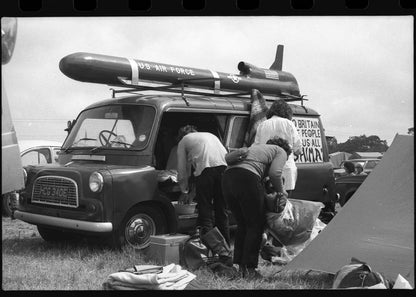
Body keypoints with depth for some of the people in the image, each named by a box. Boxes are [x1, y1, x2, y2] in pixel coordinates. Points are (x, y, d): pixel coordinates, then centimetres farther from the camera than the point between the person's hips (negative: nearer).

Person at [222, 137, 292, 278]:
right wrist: (281, 191, 14)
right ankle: (249, 269, 2)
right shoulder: (280, 151, 17)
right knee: (255, 225, 4)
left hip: (227, 176, 7)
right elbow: (274, 173, -3)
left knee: (242, 224, 18)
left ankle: (240, 266, 20)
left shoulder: (255, 147, 37)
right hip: (247, 178, -7)